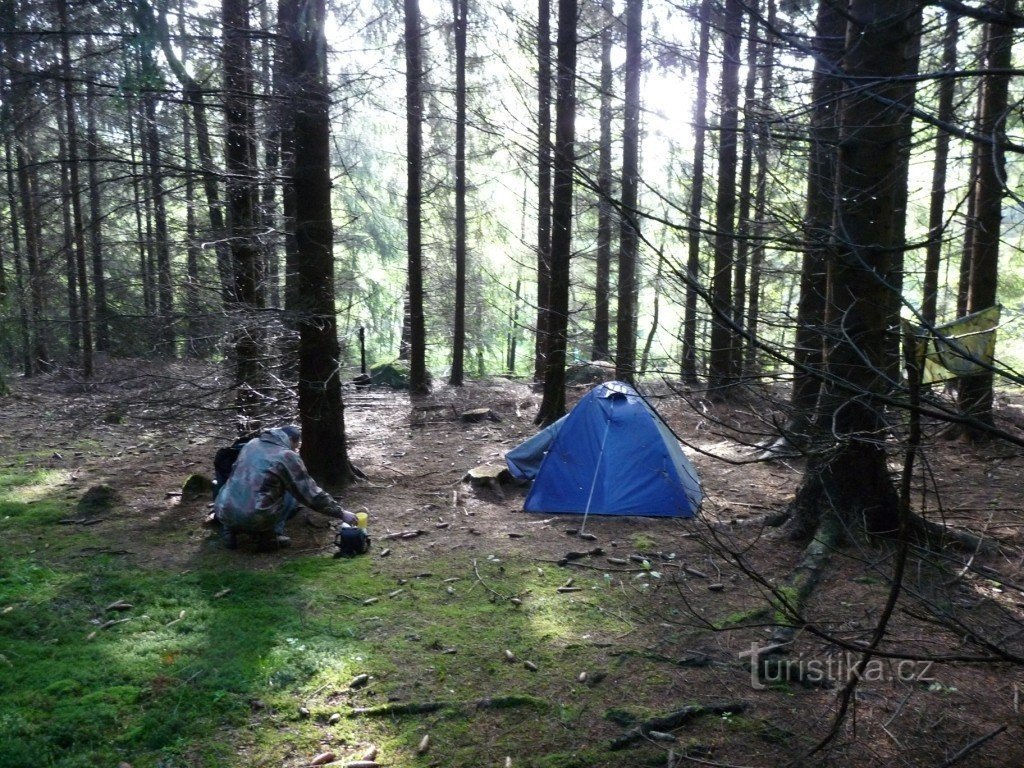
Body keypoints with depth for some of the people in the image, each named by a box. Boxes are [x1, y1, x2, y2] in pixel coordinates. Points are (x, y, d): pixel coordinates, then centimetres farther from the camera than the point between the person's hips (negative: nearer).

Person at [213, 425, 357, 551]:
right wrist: (341, 513, 7)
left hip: (223, 513, 6)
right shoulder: (287, 456, -4)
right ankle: (269, 538, 6)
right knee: (292, 493, 12)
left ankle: (230, 531, 19)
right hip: (253, 519, -6)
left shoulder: (251, 444, 14)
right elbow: (311, 494, -2)